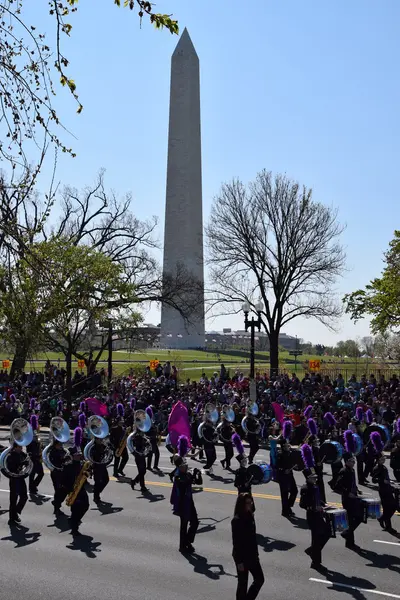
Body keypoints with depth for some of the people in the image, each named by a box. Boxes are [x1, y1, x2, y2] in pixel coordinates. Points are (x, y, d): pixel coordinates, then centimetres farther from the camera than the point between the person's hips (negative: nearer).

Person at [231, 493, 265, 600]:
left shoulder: (250, 516, 1)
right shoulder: (236, 520, -23)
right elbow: (236, 542, -20)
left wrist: (256, 553, 15)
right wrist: (239, 562, -18)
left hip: (252, 555, 8)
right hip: (242, 556, -8)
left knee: (260, 579, 16)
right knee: (243, 583, 7)